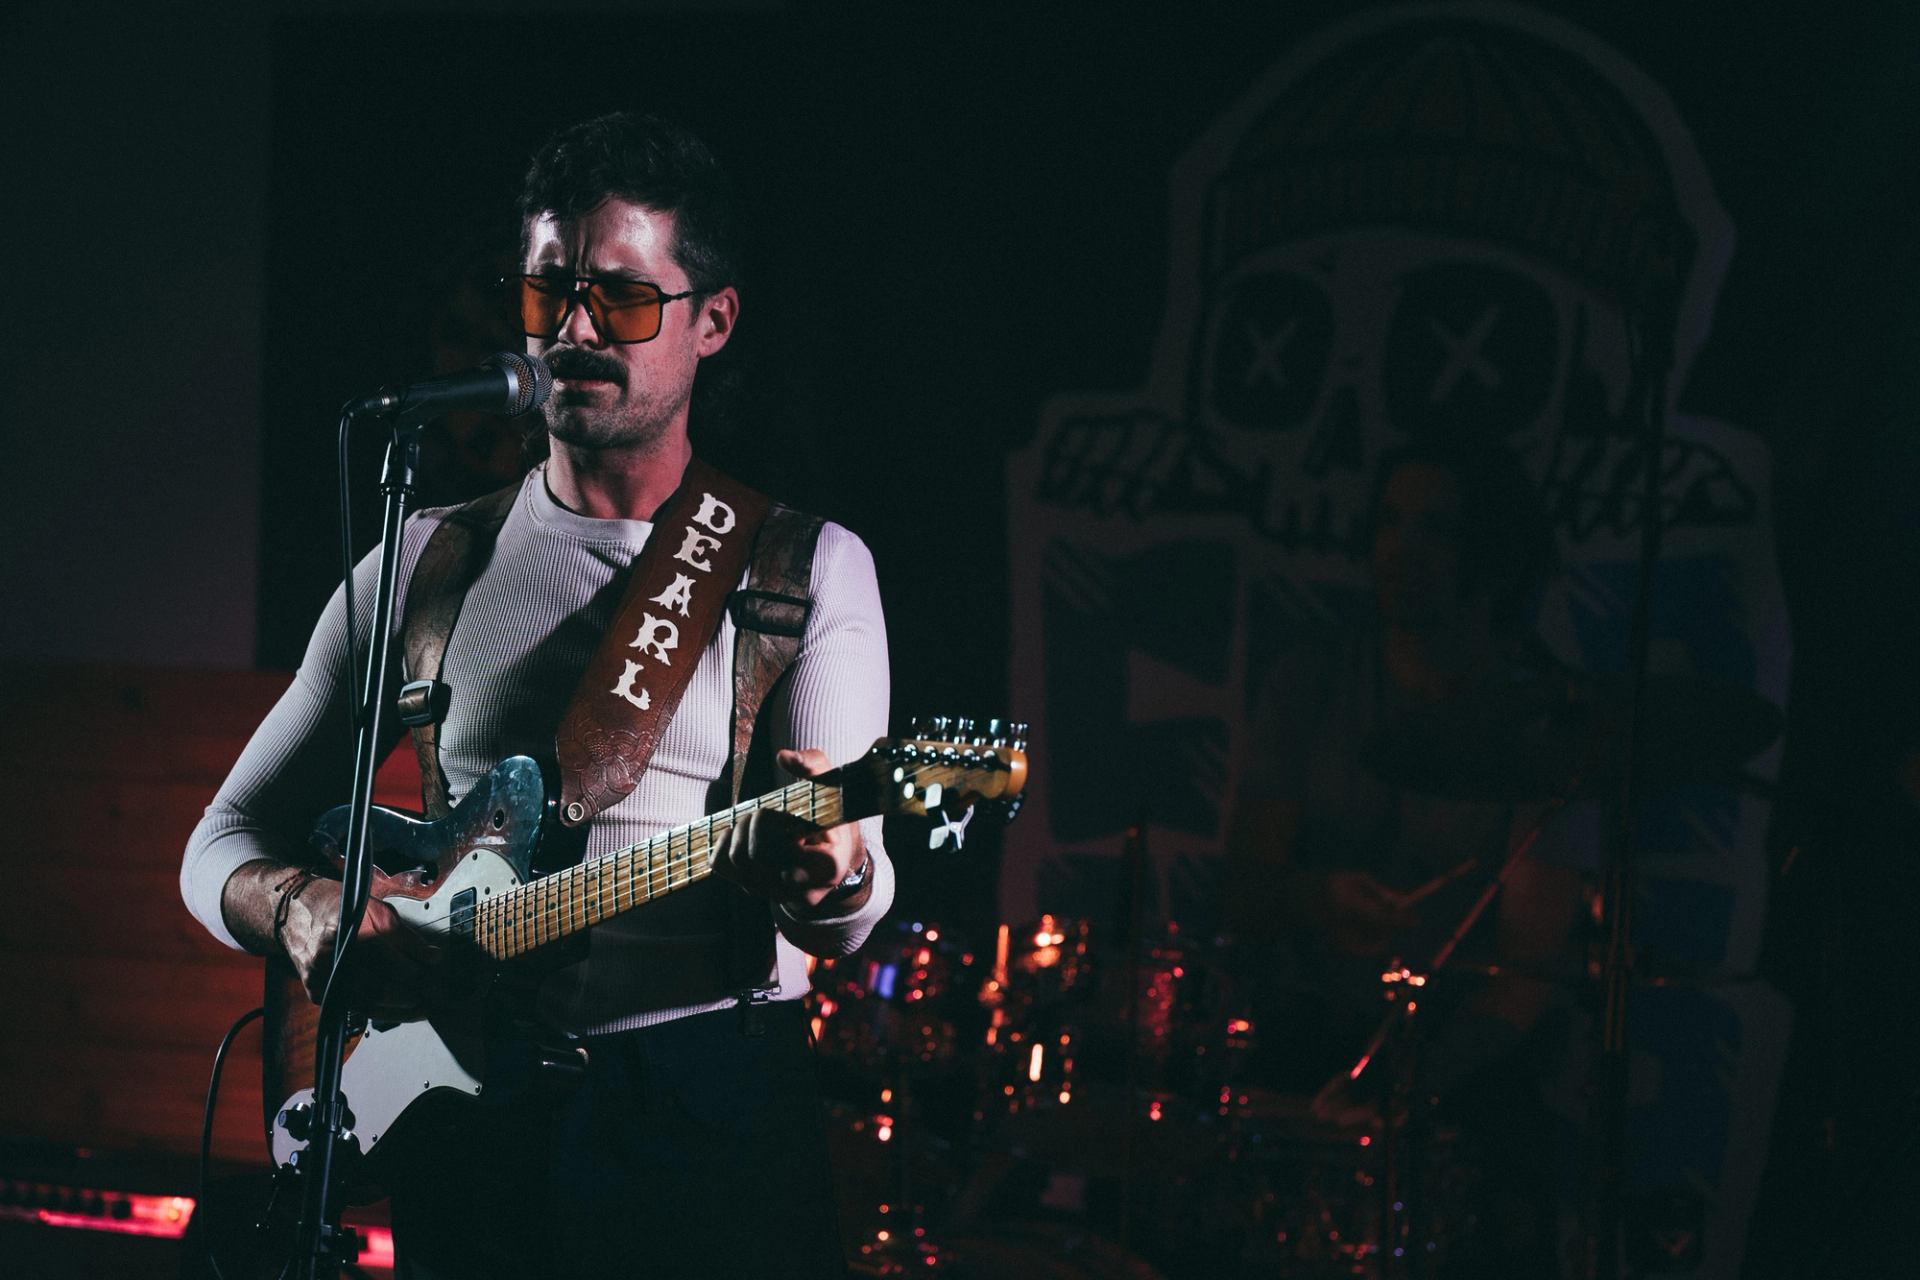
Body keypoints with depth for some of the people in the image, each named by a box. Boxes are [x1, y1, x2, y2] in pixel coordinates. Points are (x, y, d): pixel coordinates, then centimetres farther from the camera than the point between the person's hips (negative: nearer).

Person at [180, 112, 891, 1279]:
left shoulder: (811, 570, 4)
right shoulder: (429, 565, 11)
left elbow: (847, 921, -5)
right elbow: (226, 841, 13)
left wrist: (827, 880, -30)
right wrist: (301, 909, -11)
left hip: (715, 1107, -2)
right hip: (475, 1113, 2)